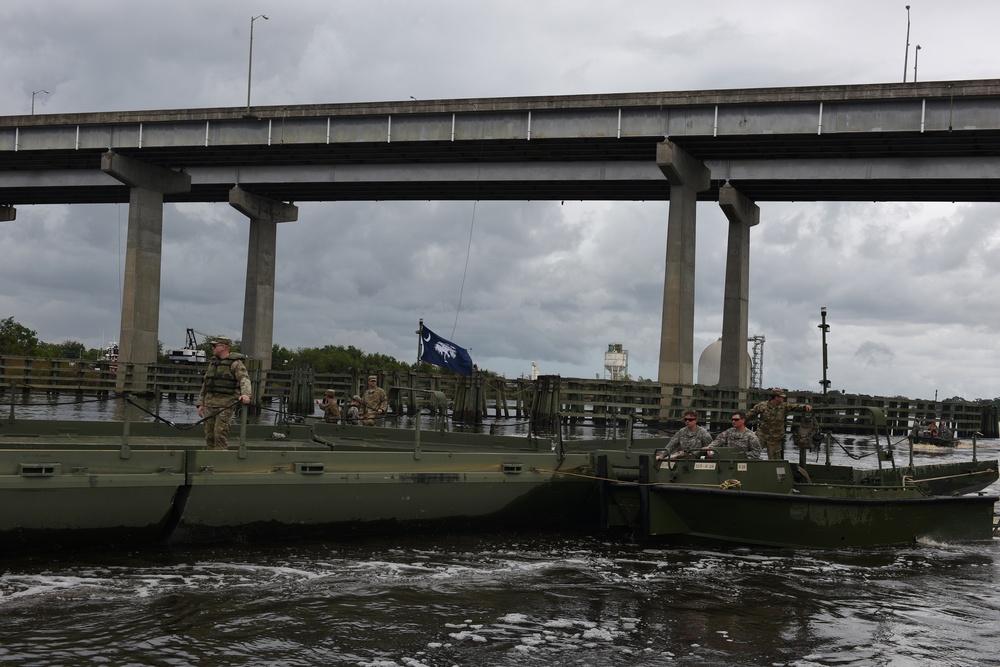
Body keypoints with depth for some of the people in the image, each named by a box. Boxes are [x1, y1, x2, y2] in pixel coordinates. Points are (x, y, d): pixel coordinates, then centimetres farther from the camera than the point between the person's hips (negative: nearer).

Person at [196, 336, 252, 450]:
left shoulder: (235, 363, -6)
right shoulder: (213, 363, 17)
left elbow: (244, 379, -21)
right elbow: (205, 385, 21)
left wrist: (246, 394, -40)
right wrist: (201, 403, 16)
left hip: (226, 403, -7)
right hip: (210, 403, 7)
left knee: (220, 432, -13)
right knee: (209, 434, 6)